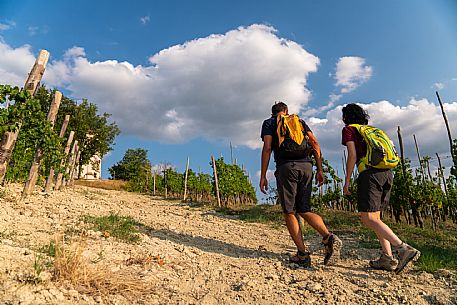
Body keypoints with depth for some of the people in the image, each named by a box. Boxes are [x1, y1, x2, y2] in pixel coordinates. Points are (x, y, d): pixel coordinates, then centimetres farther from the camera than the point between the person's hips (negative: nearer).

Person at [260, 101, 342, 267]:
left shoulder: (269, 123, 13)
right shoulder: (299, 121, 24)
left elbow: (267, 148, -2)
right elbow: (314, 143, 11)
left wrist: (263, 176, -2)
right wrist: (319, 169, 11)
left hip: (286, 166, -4)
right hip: (306, 165, 4)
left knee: (289, 212, 5)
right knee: (304, 210, 13)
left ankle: (303, 254, 2)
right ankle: (328, 237, -7)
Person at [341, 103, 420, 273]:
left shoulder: (348, 130, 6)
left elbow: (352, 156, -6)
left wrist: (347, 181, -4)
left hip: (370, 173, -8)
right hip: (387, 173, 8)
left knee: (368, 219, -8)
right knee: (375, 217, 12)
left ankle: (403, 248, -19)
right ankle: (388, 258, 6)